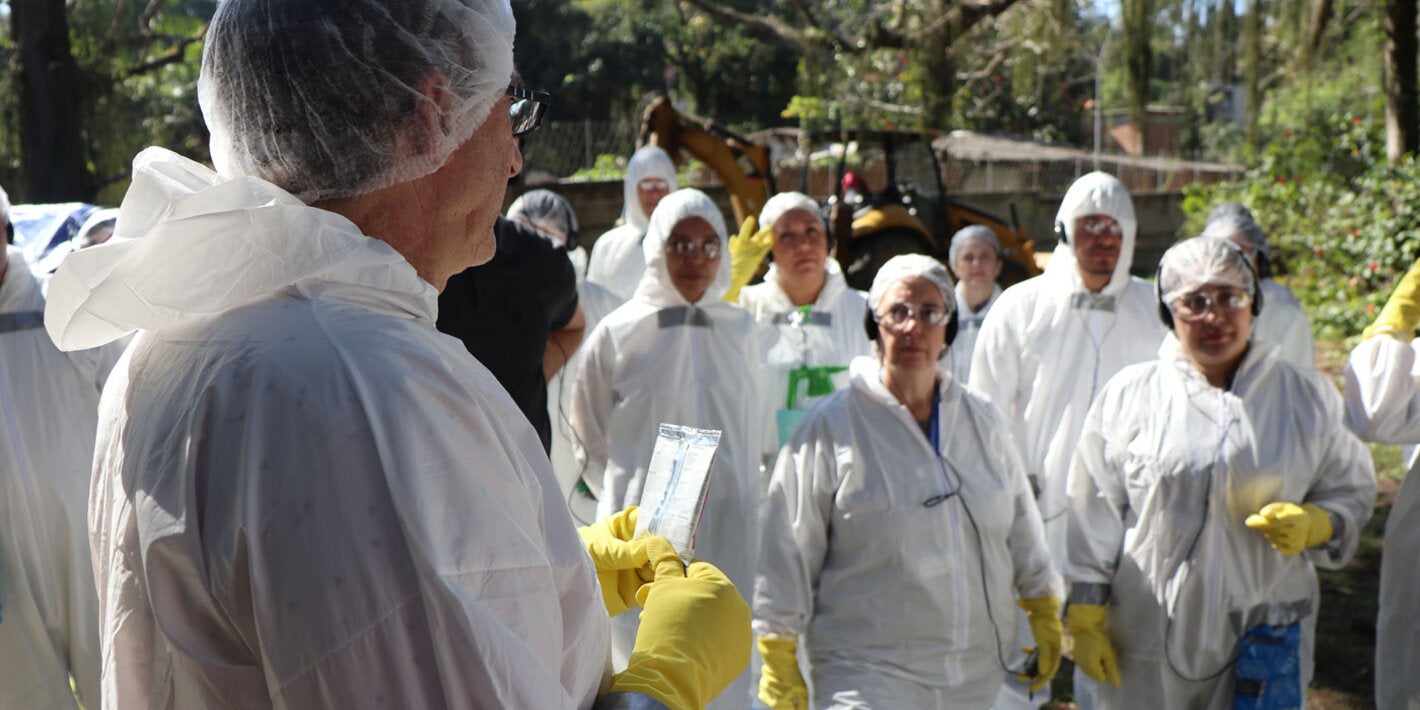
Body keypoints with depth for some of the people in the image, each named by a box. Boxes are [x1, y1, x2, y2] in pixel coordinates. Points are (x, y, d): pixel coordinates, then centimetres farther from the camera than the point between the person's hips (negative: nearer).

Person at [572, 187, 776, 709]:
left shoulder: (745, 334, 8)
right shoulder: (617, 334, 3)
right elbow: (592, 445, 11)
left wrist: (746, 501, 9)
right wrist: (628, 504, 5)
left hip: (729, 529, 2)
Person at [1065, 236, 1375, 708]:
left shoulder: (1306, 396, 5)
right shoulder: (1129, 394, 1)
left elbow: (1351, 491, 12)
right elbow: (1095, 514, 2)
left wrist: (1312, 524, -10)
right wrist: (1085, 620, 0)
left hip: (1265, 643, 1)